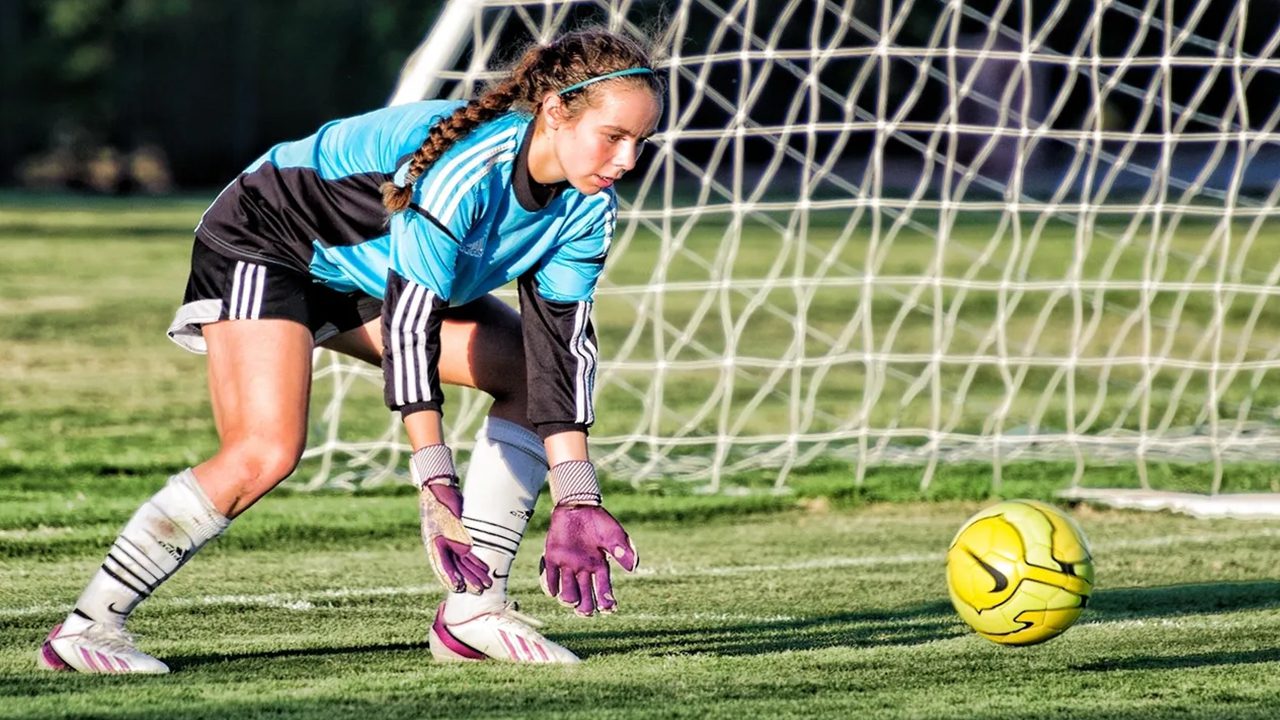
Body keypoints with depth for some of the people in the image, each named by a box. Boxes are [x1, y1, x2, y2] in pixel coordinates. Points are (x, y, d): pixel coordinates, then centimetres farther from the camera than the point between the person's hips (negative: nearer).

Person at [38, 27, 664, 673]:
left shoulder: (587, 207, -13)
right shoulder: (463, 168, -36)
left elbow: (560, 343, -11)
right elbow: (408, 326, -39)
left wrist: (576, 501, -19)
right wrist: (436, 489, -43)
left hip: (371, 274, 9)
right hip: (264, 240, -9)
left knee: (533, 373, -1)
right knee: (266, 451, -27)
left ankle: (472, 613, 0)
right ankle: (85, 629, -19)